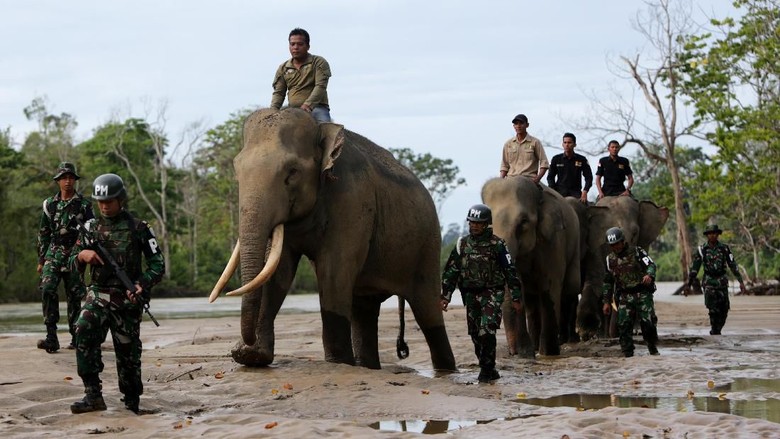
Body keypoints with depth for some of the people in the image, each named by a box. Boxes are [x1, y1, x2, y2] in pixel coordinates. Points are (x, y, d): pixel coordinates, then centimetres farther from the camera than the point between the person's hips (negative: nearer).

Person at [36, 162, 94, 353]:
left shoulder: (84, 204, 2)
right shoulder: (50, 204, 10)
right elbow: (43, 234, 15)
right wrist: (41, 260, 13)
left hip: (74, 255, -2)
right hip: (53, 254, 2)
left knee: (74, 296, 2)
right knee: (47, 289, -16)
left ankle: (76, 337, 13)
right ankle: (51, 338, -18)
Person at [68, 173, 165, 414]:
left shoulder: (138, 228, 2)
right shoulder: (91, 227, 11)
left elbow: (157, 264, 2)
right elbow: (73, 265, 13)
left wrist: (143, 285, -16)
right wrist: (82, 255, -11)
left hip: (127, 298, -2)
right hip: (98, 294, 2)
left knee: (127, 350, 2)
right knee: (84, 332, -25)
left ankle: (132, 402, 21)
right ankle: (93, 395, -23)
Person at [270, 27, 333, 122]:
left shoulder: (319, 62, 4)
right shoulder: (283, 68, 16)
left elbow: (320, 87, -9)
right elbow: (278, 92, 12)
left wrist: (308, 104, -25)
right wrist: (273, 110, -9)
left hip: (316, 107, -4)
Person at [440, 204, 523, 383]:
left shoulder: (497, 244, -5)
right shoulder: (462, 244, 8)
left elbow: (510, 271, -3)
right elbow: (450, 271, 12)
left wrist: (516, 298, -6)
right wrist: (445, 296, 5)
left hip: (492, 294, -5)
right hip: (470, 295, 5)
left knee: (486, 331, -18)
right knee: (476, 335, 5)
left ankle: (487, 369, -9)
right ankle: (489, 370, 16)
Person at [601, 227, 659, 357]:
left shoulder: (637, 251, 0)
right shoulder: (610, 259, 12)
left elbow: (651, 264, -10)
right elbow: (607, 281, 17)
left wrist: (649, 274, -34)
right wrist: (606, 302, 13)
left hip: (643, 293, -3)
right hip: (624, 296, 3)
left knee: (648, 322, -8)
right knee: (624, 325, -7)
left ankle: (653, 348, 14)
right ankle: (628, 354, -1)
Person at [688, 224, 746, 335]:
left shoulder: (724, 248, -1)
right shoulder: (702, 249, -3)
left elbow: (733, 265, 1)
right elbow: (694, 268, 2)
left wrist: (741, 281, -4)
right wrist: (688, 284, 2)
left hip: (722, 282, 2)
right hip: (709, 282, -2)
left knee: (724, 310, 3)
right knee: (713, 309, -13)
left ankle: (716, 330, 21)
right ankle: (715, 333, -5)